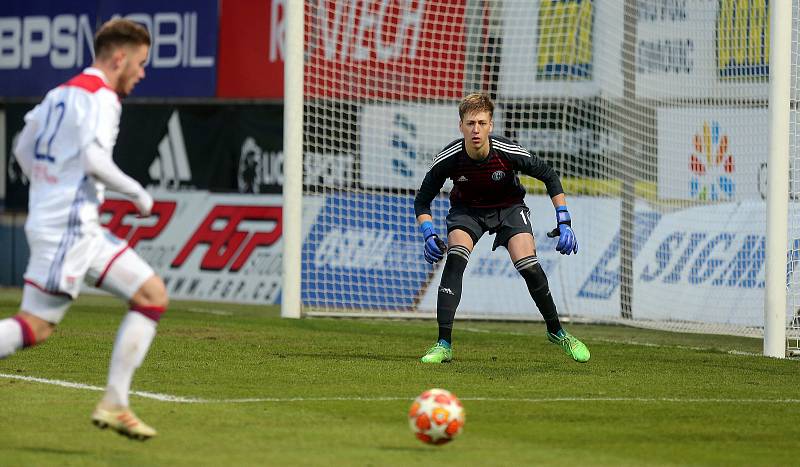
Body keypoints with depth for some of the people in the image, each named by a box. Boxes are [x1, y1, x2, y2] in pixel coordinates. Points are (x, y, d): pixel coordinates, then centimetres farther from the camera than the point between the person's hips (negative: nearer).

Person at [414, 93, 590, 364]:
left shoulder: (508, 153, -27)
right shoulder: (448, 159, -25)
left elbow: (549, 176, -11)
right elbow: (422, 201, -11)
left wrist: (564, 222, -14)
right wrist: (429, 235, -27)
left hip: (509, 207, 0)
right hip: (467, 210, 0)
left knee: (529, 266, -20)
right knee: (455, 258, -27)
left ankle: (556, 331, 7)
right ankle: (443, 344, -24)